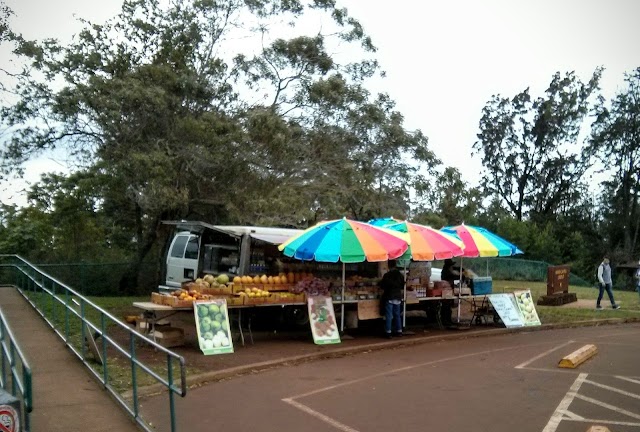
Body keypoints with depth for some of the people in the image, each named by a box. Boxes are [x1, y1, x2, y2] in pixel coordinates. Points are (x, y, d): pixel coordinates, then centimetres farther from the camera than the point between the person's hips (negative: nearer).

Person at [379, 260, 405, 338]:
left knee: (389, 316, 0)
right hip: (398, 297, 4)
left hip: (389, 297, -4)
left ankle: (388, 332, 0)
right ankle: (399, 331, 18)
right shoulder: (400, 275, 1)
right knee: (397, 315, 14)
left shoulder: (387, 275, -14)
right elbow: (402, 286, 10)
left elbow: (382, 286, -5)